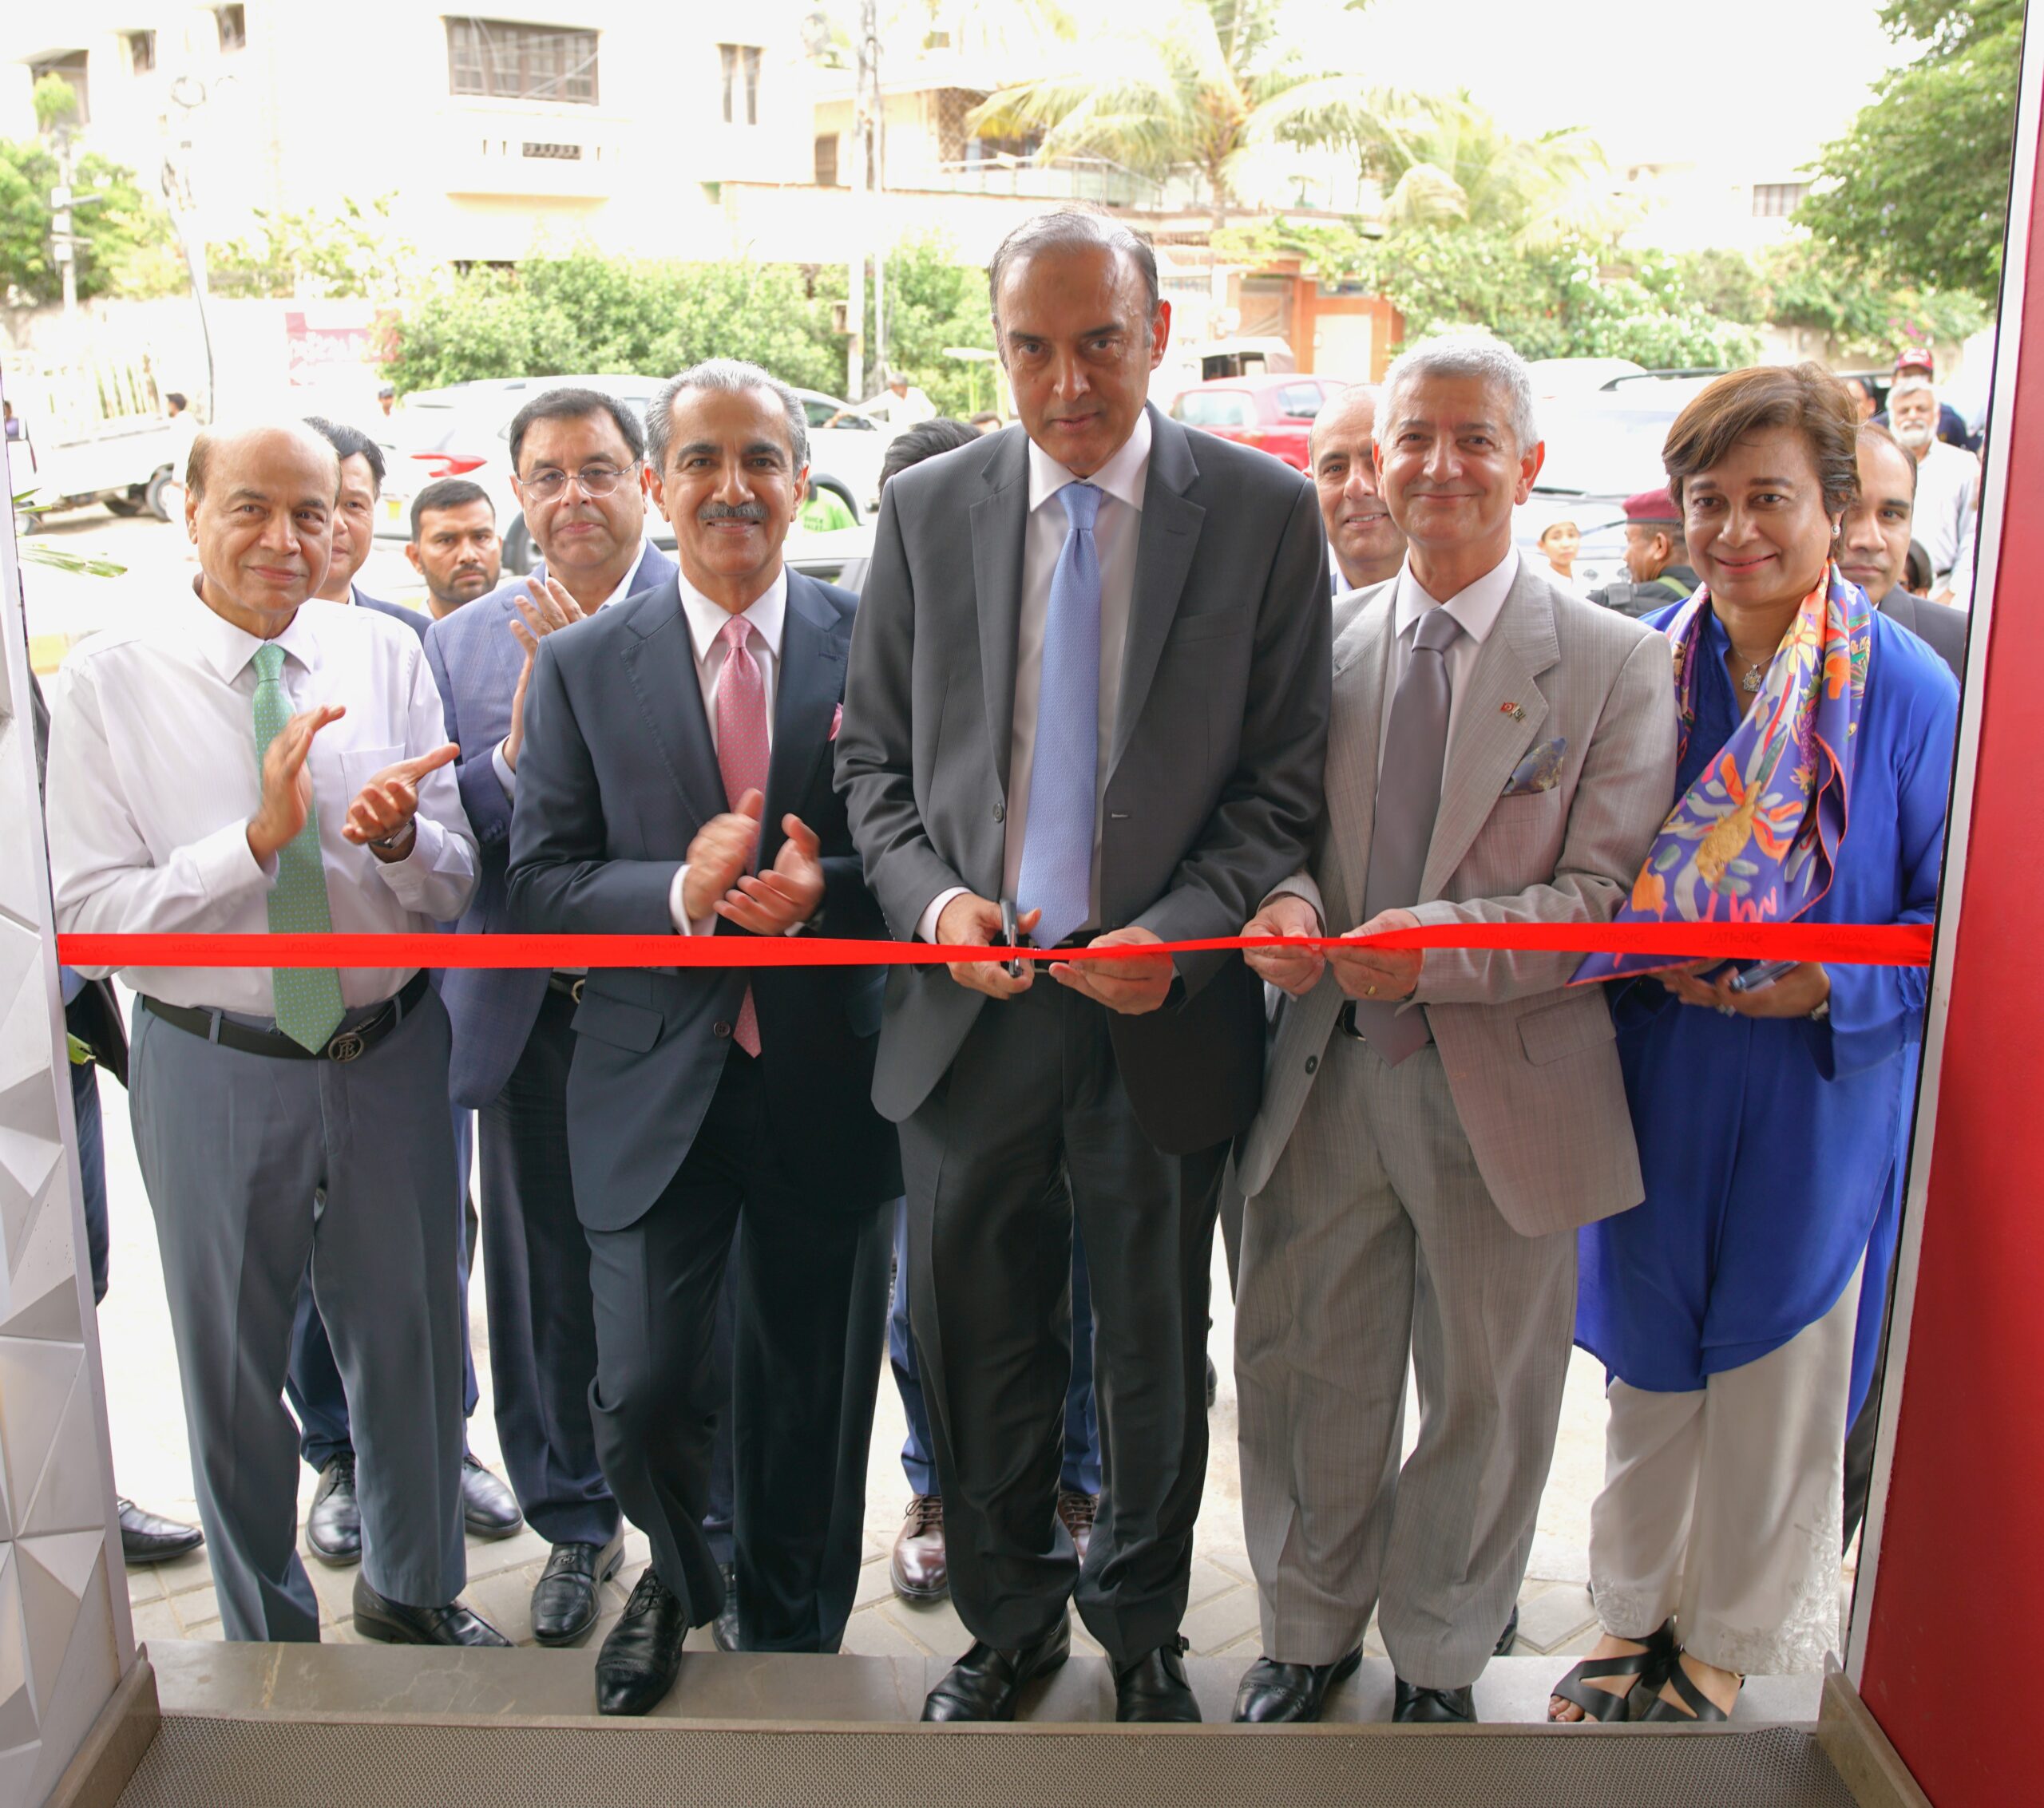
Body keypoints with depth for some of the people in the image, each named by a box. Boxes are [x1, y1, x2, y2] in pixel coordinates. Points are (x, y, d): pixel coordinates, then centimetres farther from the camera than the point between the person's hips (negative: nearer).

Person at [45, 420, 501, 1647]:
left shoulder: (384, 656, -3)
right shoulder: (110, 681, -10)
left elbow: (453, 891, -2)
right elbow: (92, 919, -15)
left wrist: (400, 835, -24)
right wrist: (261, 835, -27)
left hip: (392, 1052, 2)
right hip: (214, 1070, -2)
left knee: (411, 1341, 18)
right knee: (234, 1372, 16)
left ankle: (414, 1588, 45)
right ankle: (270, 1631, 41)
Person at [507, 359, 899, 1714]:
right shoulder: (582, 666, 2)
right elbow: (541, 885, -2)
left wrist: (819, 891, -20)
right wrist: (682, 892, -20)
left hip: (829, 1083, 0)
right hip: (657, 1085, 0)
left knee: (810, 1403, 14)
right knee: (641, 1397, -1)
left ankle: (793, 1645, 40)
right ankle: (680, 1580, 35)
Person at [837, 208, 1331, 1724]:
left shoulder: (1264, 513, -4)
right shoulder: (926, 510, 3)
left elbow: (1288, 778, -4)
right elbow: (875, 760, 7)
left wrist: (1181, 933, -18)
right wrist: (929, 894, -11)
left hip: (1163, 1015, -1)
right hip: (971, 1010, 2)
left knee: (1155, 1355, 16)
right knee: (978, 1346, 15)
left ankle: (1141, 1627, 42)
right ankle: (1009, 1623, 40)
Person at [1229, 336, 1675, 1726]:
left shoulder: (1616, 664, -5)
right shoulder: (1324, 638, 6)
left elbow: (1608, 897, -11)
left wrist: (1441, 943, -24)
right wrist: (1286, 899, -14)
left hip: (1503, 1092, -2)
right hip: (1328, 1077, 3)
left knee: (1486, 1398, 15)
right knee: (1310, 1378, 15)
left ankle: (1440, 1659, 39)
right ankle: (1311, 1629, 40)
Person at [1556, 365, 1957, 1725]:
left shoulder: (1907, 690, -11)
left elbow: (1949, 928, -6)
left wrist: (1831, 985, -21)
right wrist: (1652, 957, -10)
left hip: (1815, 1096, -3)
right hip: (1656, 1086, 3)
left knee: (1776, 1379, 11)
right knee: (1649, 1360, 16)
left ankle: (1725, 1644, 33)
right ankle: (1636, 1614, 36)